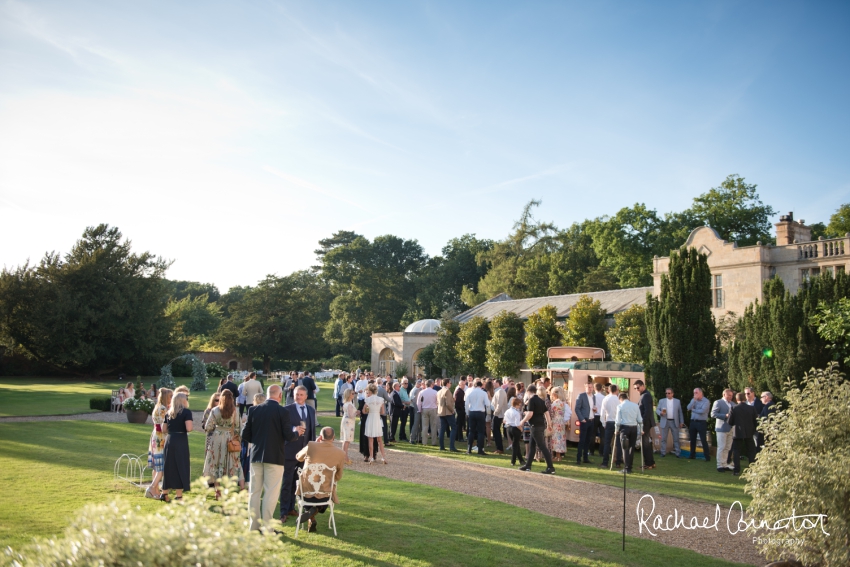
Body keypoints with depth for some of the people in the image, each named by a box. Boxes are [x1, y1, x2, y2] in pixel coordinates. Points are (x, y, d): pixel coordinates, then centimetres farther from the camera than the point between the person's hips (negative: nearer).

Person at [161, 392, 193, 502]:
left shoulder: (168, 413, 11)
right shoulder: (186, 412, -7)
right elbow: (189, 428, -17)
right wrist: (191, 424, 4)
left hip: (169, 440, 6)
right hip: (181, 441, -5)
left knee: (168, 466, 14)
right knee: (180, 467, 2)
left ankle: (164, 493, 19)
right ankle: (178, 495, 3)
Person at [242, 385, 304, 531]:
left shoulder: (254, 410, 1)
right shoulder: (283, 411, -10)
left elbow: (245, 435, 3)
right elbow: (289, 437, -12)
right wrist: (296, 431, 9)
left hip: (256, 455, 4)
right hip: (275, 457, -4)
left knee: (255, 492, 13)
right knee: (271, 493, 3)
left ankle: (254, 526, 18)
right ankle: (266, 527, 4)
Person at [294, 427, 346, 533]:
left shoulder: (311, 446, -12)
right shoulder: (340, 454, -11)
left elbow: (298, 457, 10)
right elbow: (338, 477, 3)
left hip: (305, 492, 1)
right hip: (324, 496, 0)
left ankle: (311, 520, 19)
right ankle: (315, 510, 8)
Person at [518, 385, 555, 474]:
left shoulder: (531, 400, -12)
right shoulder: (541, 400, 13)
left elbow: (530, 413, -19)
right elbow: (546, 413, 15)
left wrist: (523, 421, -7)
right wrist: (549, 423, 23)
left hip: (536, 425, -9)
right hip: (541, 424, 9)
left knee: (542, 446, -9)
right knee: (532, 445, 15)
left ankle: (551, 467, -11)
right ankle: (528, 465, 21)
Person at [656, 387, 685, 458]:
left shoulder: (677, 401, 7)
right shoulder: (661, 401, 6)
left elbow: (680, 412, 8)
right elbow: (657, 410, 5)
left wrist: (681, 422, 4)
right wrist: (660, 413, -17)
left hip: (674, 422, 0)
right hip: (665, 422, 0)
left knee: (676, 438, 2)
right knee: (663, 438, 2)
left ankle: (677, 453, 7)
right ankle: (663, 453, 8)